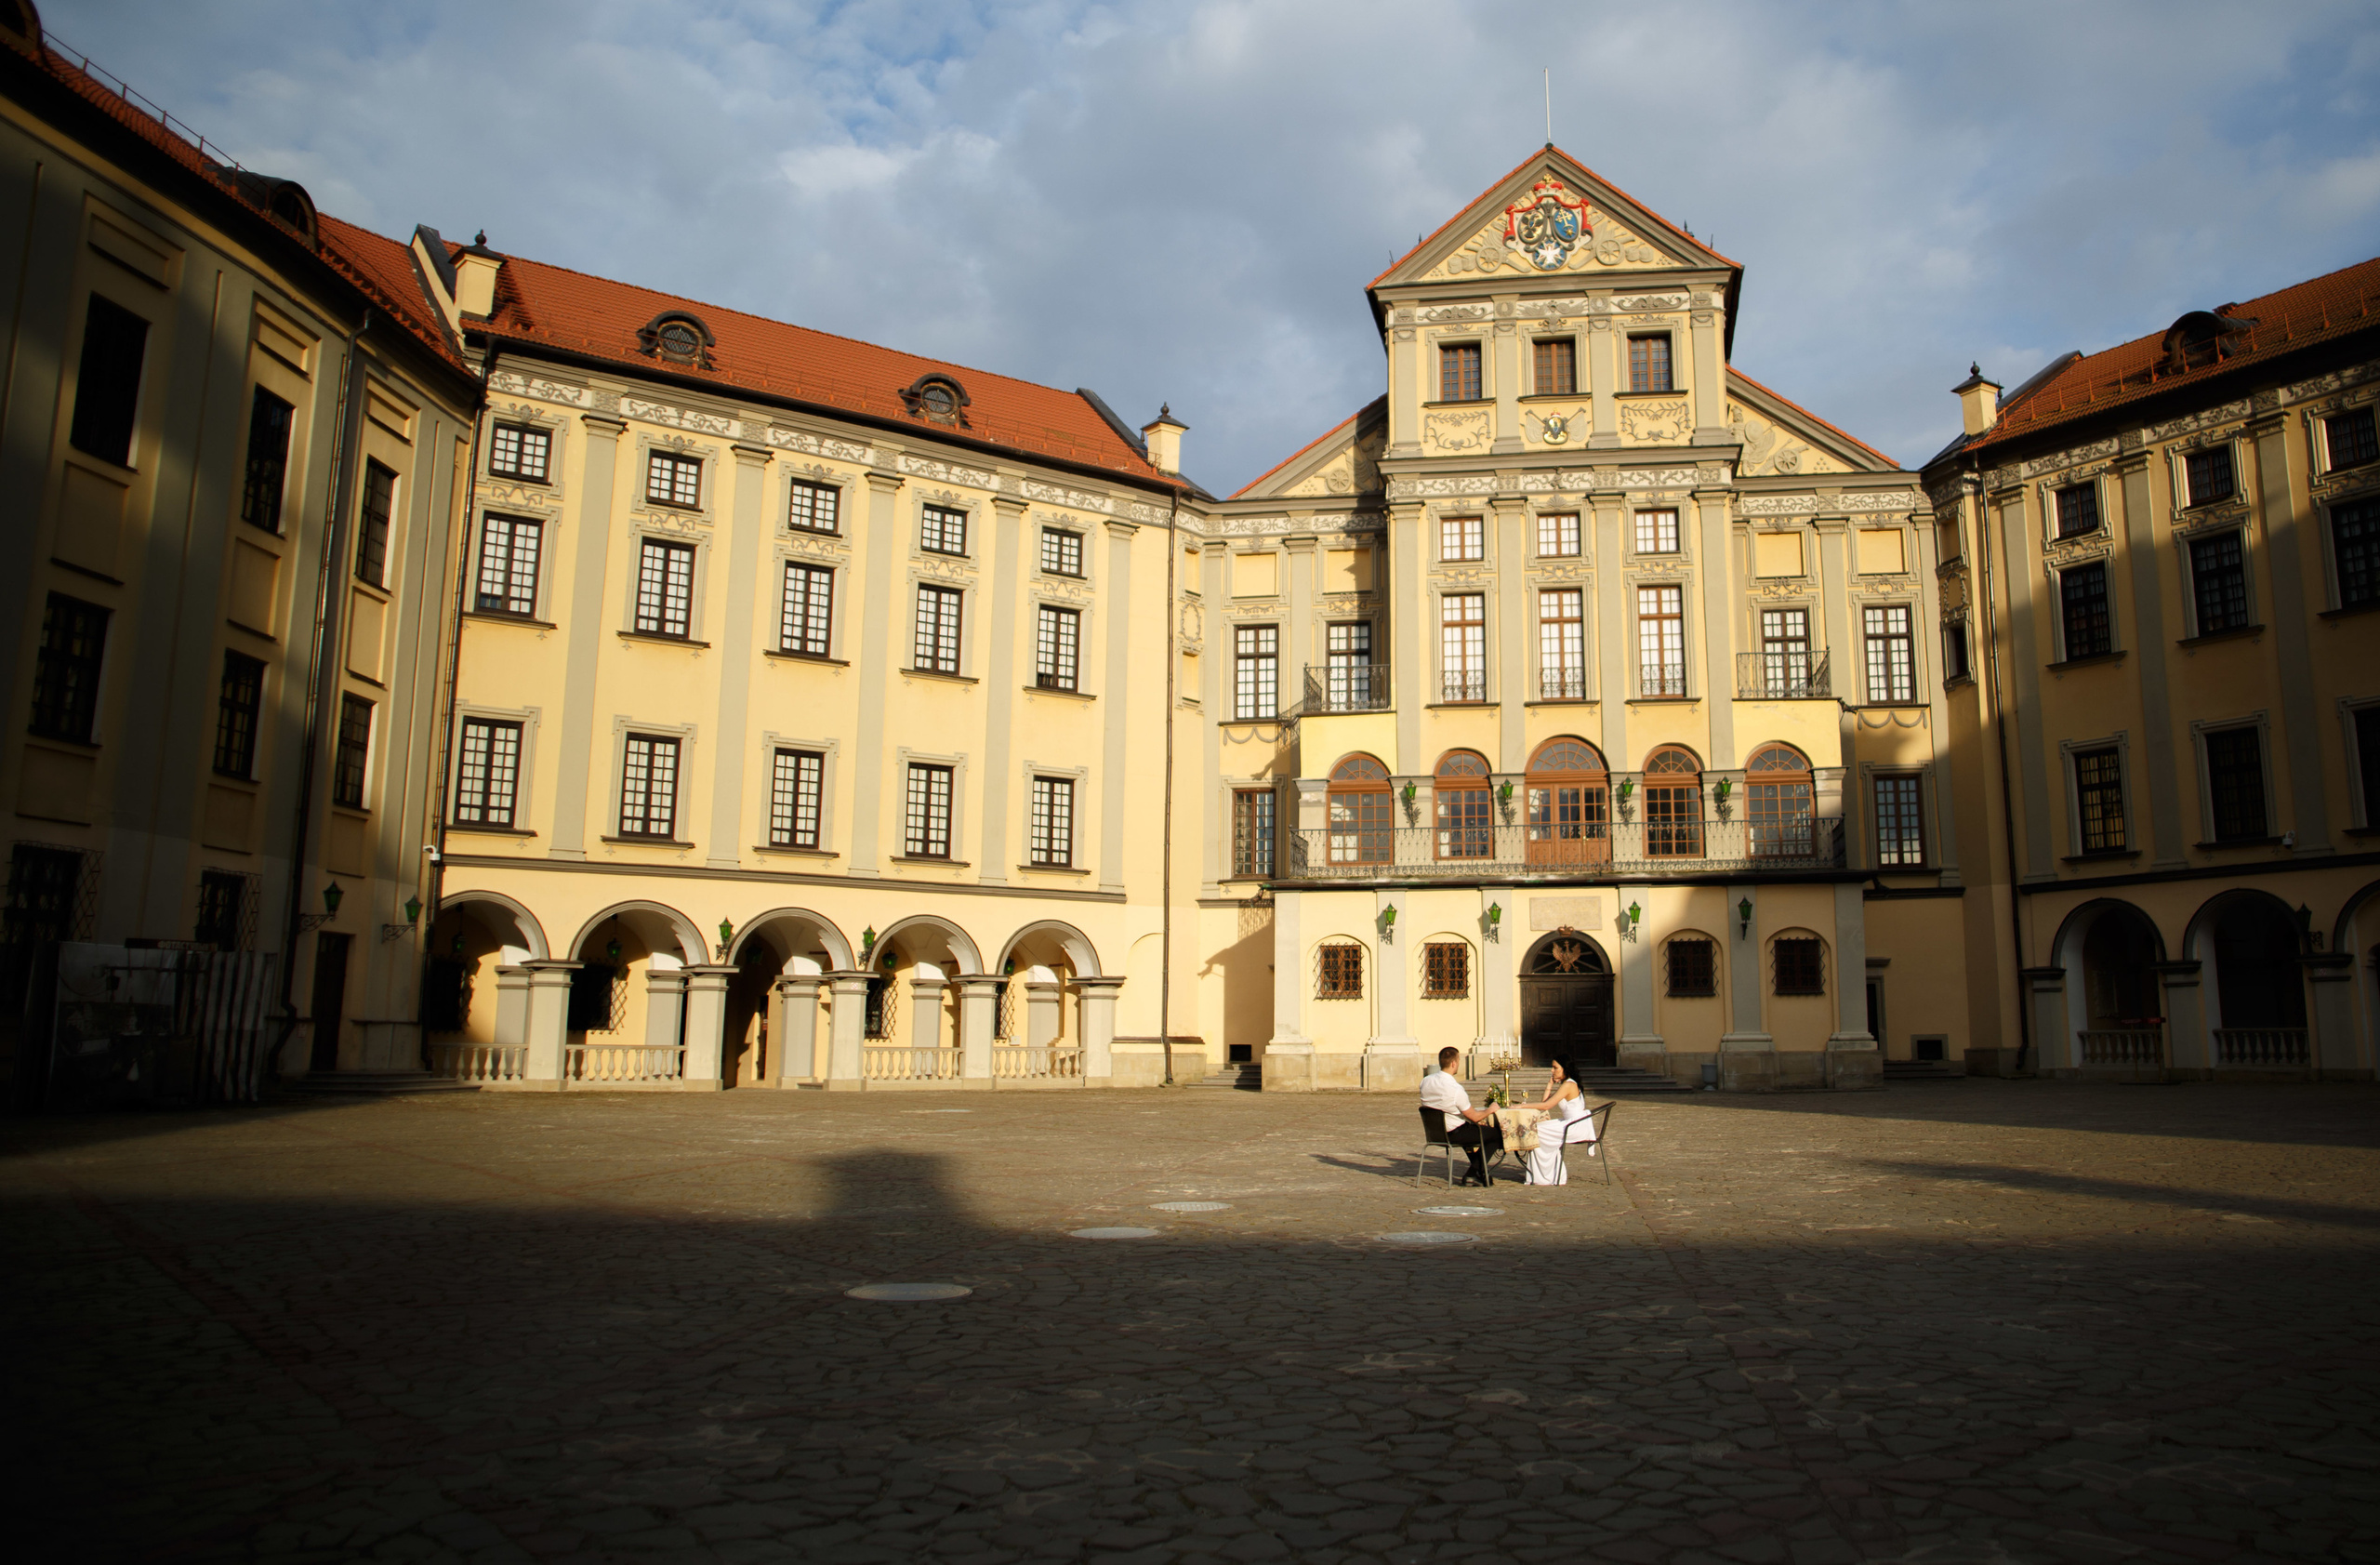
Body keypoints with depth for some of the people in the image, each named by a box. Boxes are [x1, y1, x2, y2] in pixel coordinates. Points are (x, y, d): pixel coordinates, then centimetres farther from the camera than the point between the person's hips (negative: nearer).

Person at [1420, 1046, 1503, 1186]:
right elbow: (1475, 1117, -17)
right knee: (1497, 1134, 4)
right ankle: (1472, 1174, 10)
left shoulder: (1425, 1081, -4)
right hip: (1454, 1134, -8)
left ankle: (1479, 1172, 38)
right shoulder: (1455, 1089, -26)